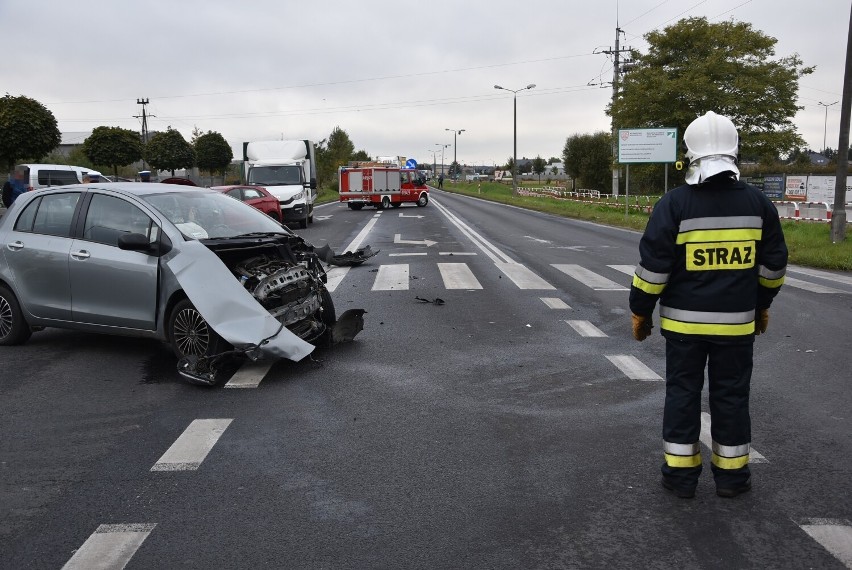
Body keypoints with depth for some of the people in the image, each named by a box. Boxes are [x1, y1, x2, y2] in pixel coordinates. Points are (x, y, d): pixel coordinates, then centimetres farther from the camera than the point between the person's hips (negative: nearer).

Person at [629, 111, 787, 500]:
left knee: (682, 394, 9)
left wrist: (640, 312, 0)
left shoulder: (674, 203, -11)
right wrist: (762, 305, 23)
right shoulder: (758, 203, 0)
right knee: (731, 395, 13)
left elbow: (653, 266, -11)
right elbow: (773, 264, 9)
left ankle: (681, 474, 16)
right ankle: (731, 475, 23)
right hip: (737, 322, 2)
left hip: (684, 321, -2)